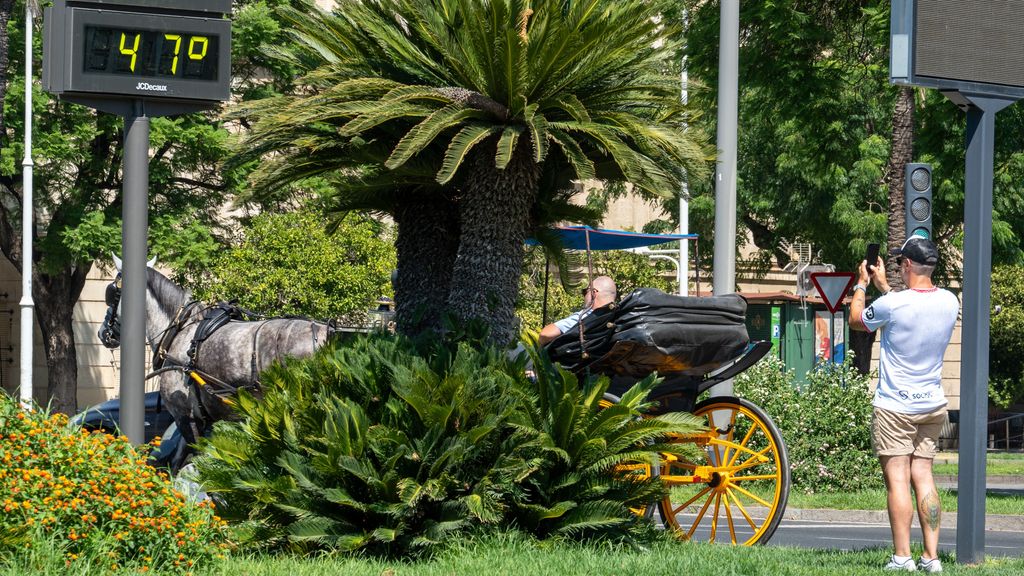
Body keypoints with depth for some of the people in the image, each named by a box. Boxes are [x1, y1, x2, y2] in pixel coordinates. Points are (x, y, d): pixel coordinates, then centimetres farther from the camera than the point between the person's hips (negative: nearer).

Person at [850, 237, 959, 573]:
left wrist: (861, 285, 20)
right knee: (923, 476, 7)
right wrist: (883, 286, 31)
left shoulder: (892, 305, -17)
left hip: (895, 407, -6)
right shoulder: (949, 303, 0)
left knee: (897, 479, -5)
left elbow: (856, 320, 3)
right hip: (933, 406, 6)